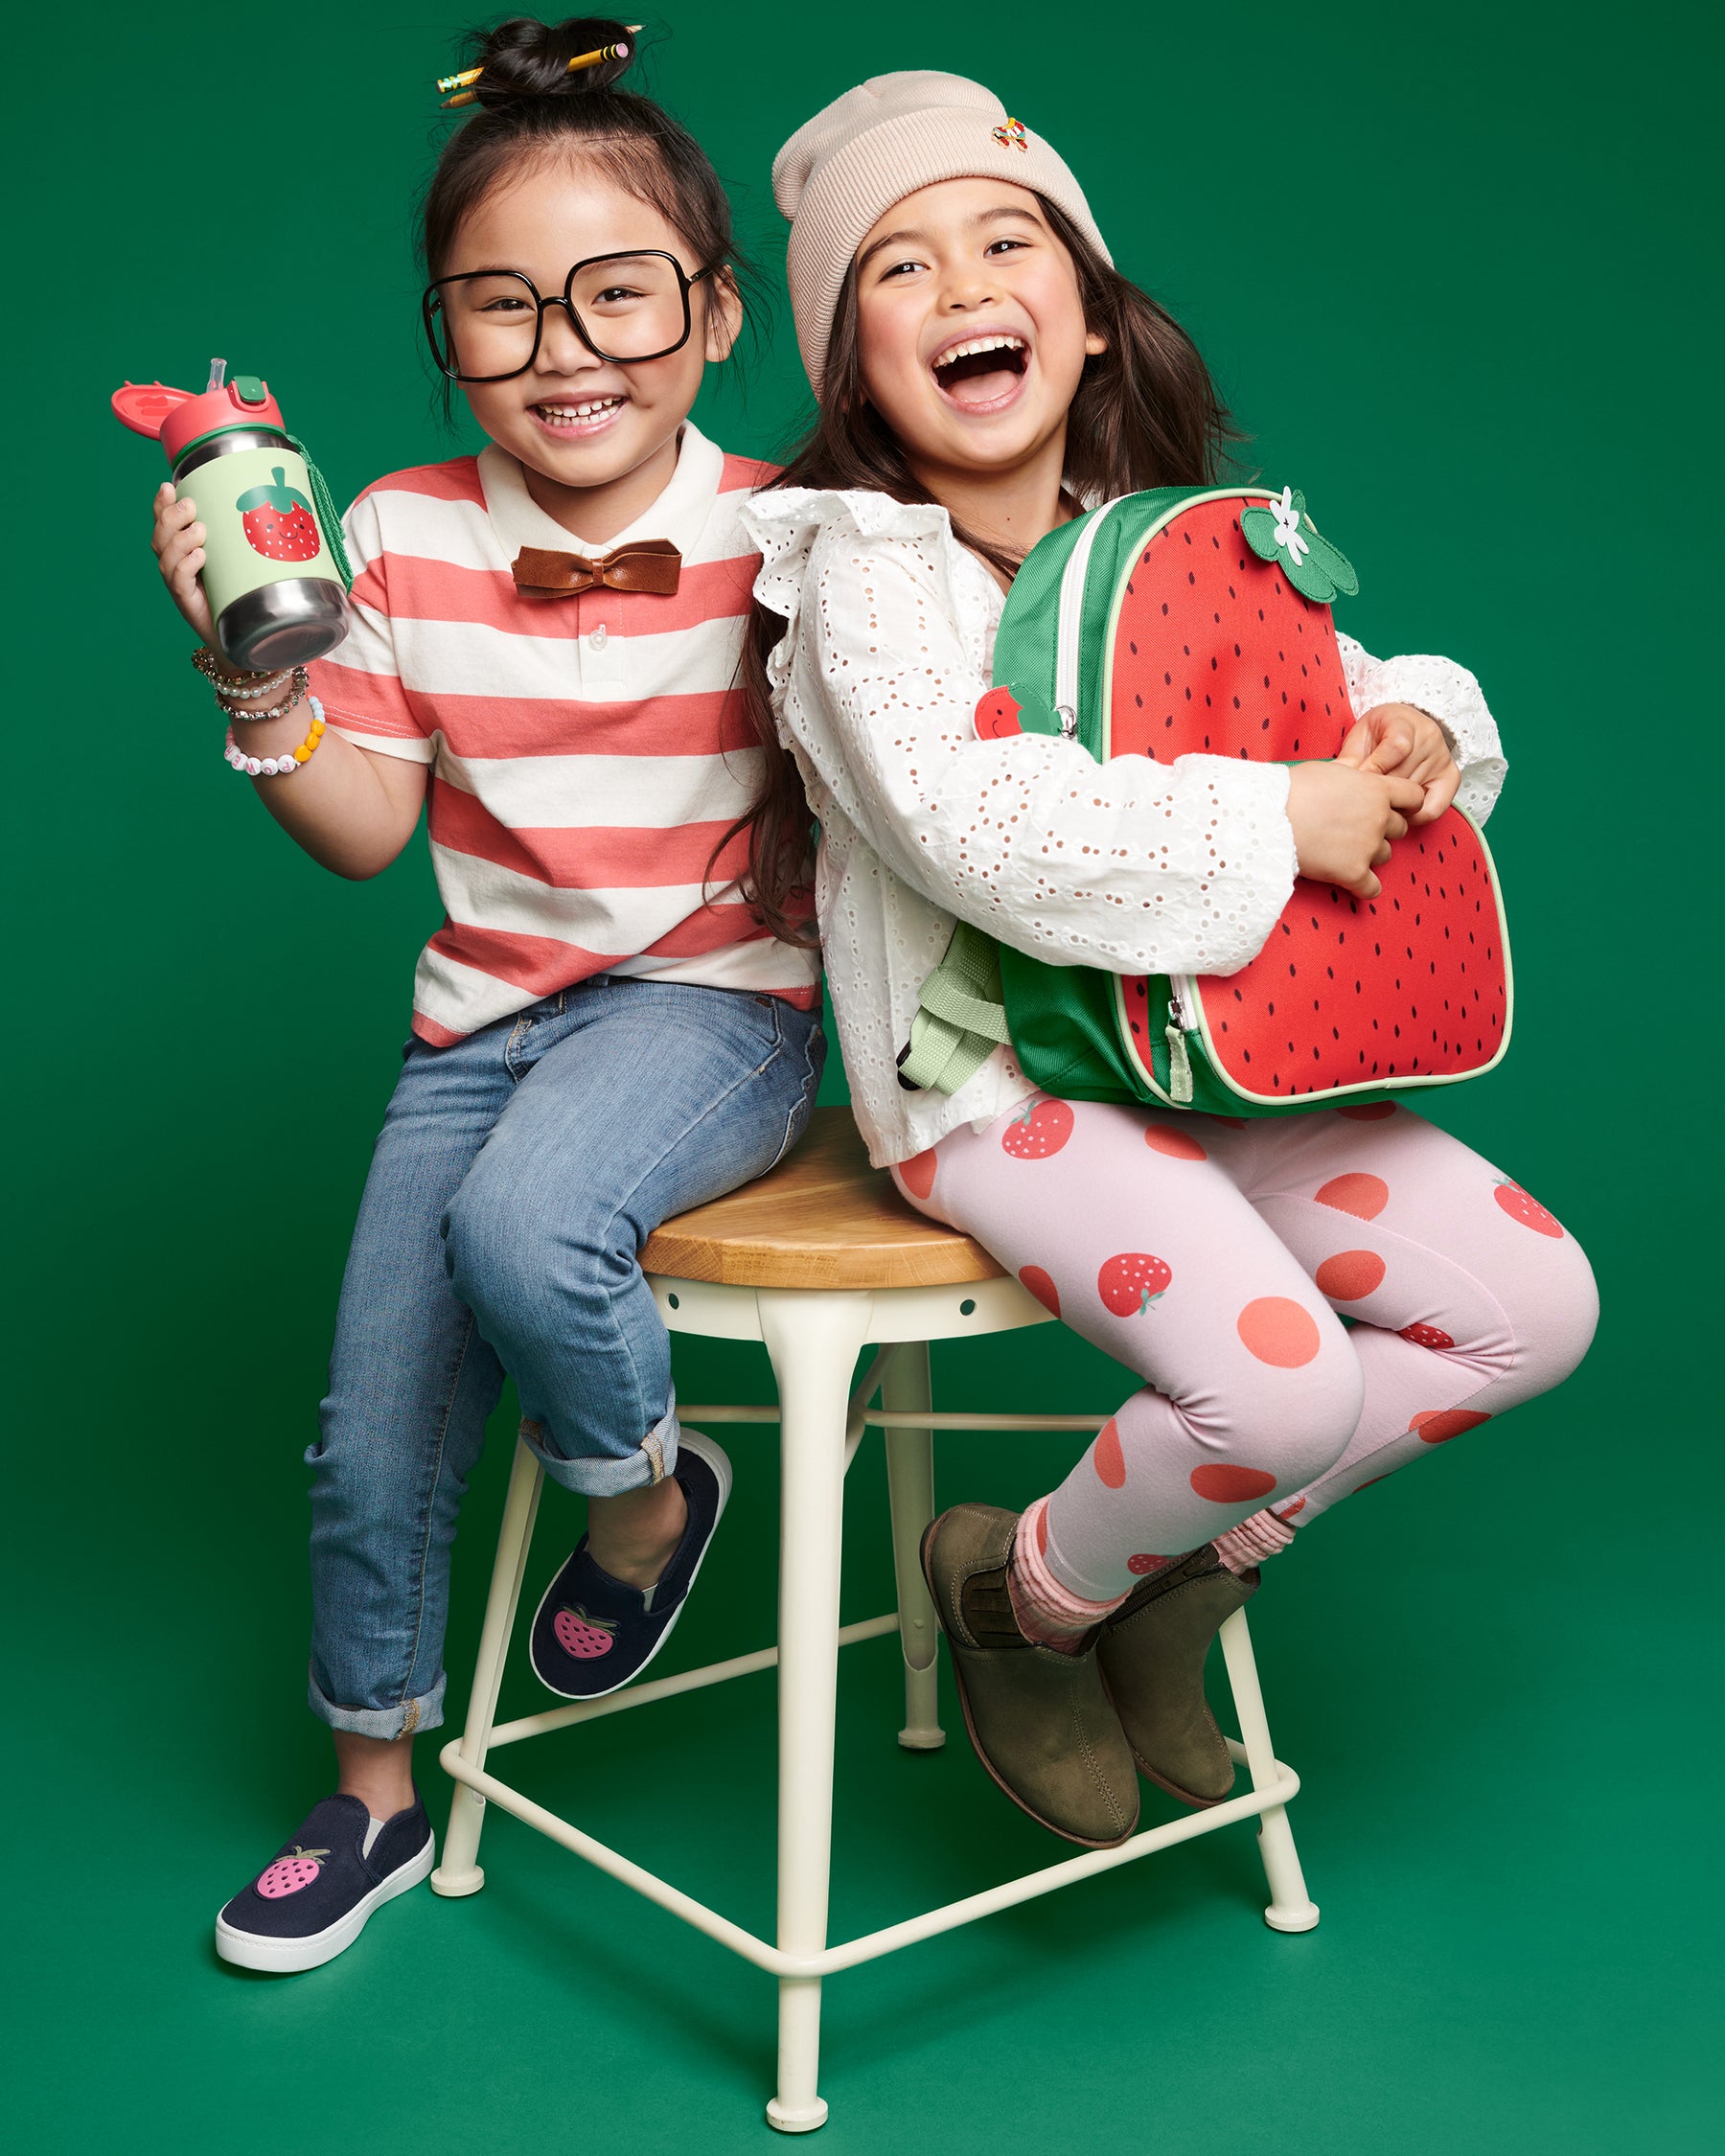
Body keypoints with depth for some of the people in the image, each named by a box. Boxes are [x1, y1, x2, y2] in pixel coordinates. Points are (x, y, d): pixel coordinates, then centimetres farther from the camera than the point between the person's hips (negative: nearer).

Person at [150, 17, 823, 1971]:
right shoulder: (403, 534, -1)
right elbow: (363, 831, 1)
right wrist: (257, 680, -14)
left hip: (712, 1005, -3)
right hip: (483, 1015, 4)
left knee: (525, 1225, -34)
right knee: (374, 1431, 3)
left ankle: (643, 1497, 2)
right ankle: (373, 1787, 30)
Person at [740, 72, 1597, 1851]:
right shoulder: (862, 569, -11)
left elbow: (1341, 696, 21)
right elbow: (972, 823, -27)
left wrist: (1420, 721, -5)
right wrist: (1271, 822, -23)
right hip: (996, 1078, -7)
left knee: (1536, 1301, 0)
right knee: (1286, 1378, -26)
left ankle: (1189, 1561, 17)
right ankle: (1027, 1595, 7)